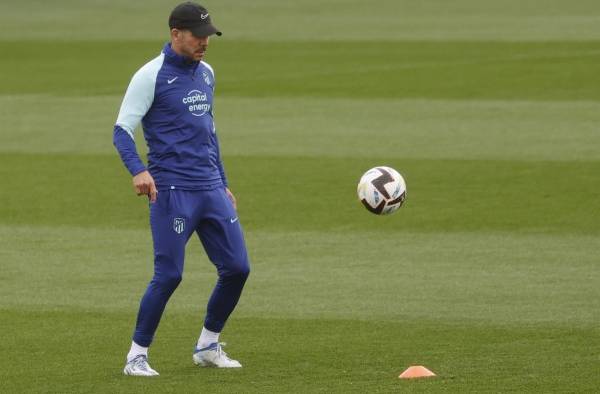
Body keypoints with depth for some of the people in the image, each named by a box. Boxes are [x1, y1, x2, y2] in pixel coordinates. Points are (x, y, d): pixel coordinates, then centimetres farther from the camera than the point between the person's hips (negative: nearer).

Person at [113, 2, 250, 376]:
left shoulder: (206, 74, 15)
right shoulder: (151, 76, -7)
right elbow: (122, 130, -11)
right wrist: (139, 170, -28)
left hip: (211, 190, 7)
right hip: (172, 191, -7)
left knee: (237, 268, 3)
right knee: (169, 275, -10)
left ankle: (208, 346, 19)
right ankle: (137, 355, 3)